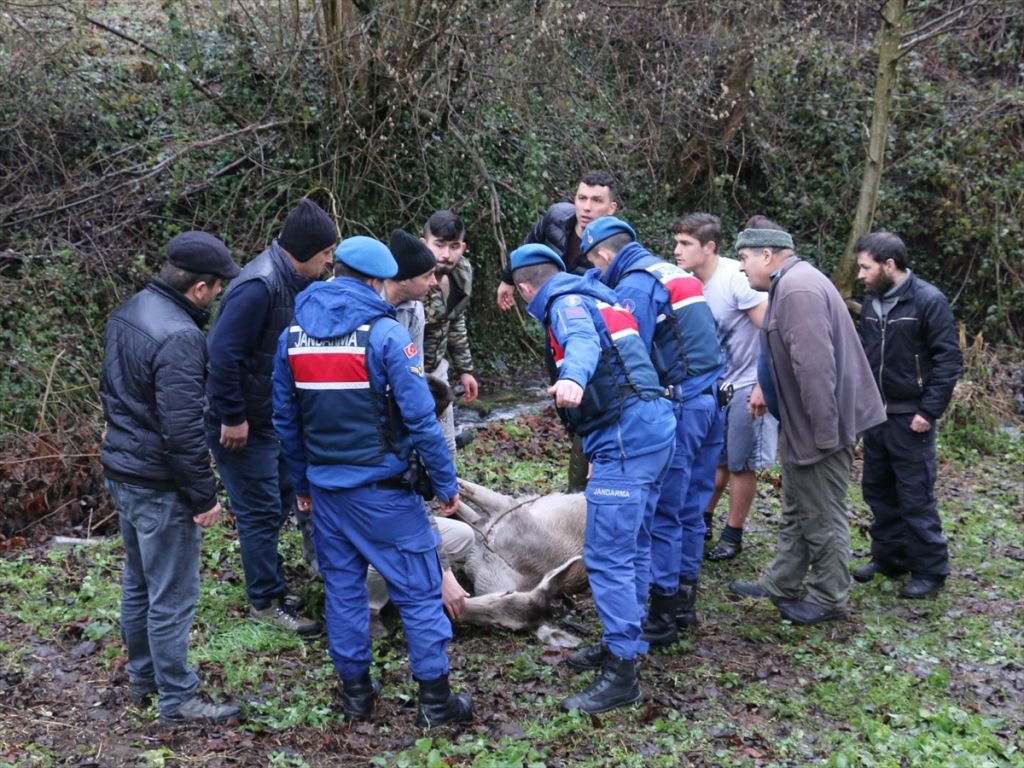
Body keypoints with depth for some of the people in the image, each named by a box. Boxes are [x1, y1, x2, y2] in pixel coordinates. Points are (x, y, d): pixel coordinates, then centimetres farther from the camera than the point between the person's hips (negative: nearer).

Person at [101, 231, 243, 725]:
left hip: (122, 471, 10)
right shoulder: (179, 337, -25)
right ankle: (178, 701, 12)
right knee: (172, 596, 2)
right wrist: (203, 496, -18)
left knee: (138, 582, 22)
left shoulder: (127, 314, 5)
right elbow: (183, 430, -26)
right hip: (160, 486, -10)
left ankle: (141, 676, 37)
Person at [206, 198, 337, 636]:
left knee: (279, 501, 18)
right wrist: (232, 418, -23)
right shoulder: (260, 287, -26)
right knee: (261, 511, 0)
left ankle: (269, 585, 32)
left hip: (274, 417, 10)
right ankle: (267, 601, 13)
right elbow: (223, 353, -28)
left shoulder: (295, 282, 5)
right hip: (243, 424, -10)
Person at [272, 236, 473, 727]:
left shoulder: (293, 334, 3)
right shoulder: (384, 334, -14)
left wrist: (301, 482, 19)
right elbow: (420, 418, -15)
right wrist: (446, 483, -7)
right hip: (381, 486, -5)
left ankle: (355, 691, 24)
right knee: (418, 590, 4)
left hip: (325, 485, 5)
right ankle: (435, 699, 8)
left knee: (342, 586, 16)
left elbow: (285, 419, 9)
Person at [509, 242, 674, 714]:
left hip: (626, 435, -10)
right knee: (632, 547, 19)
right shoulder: (596, 299, 25)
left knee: (607, 555, -9)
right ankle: (625, 642, 31)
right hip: (653, 427, 10)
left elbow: (582, 342, -28)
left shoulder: (567, 302, -5)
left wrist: (572, 378, -50)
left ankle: (621, 673, -8)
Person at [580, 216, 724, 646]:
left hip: (680, 405, -9)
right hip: (712, 398, 9)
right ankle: (684, 600, 24)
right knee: (691, 507, 15)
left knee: (663, 512, -3)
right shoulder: (674, 273, 19)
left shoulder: (634, 286, -10)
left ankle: (661, 617, 1)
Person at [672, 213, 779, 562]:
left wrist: (763, 386, -22)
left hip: (748, 386, -6)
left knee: (740, 465, 4)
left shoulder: (737, 278, -22)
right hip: (716, 385, 6)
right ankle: (702, 520, 29)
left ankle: (733, 535, 16)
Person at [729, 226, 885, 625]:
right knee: (797, 512, 20)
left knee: (822, 517, 4)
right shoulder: (791, 284, 11)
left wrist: (824, 432, -27)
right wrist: (767, 394, 22)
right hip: (802, 424, 11)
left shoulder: (797, 289, -24)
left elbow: (815, 366, -29)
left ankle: (828, 599, 17)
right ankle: (782, 584, 33)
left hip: (819, 425, -11)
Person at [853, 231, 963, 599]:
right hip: (875, 415, 7)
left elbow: (949, 361, -14)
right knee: (878, 490, 15)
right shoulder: (872, 302, 7)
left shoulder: (929, 301, -14)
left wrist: (929, 411, -17)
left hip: (909, 418, -7)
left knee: (916, 497, -1)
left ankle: (931, 570, 10)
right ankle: (888, 558, 29)